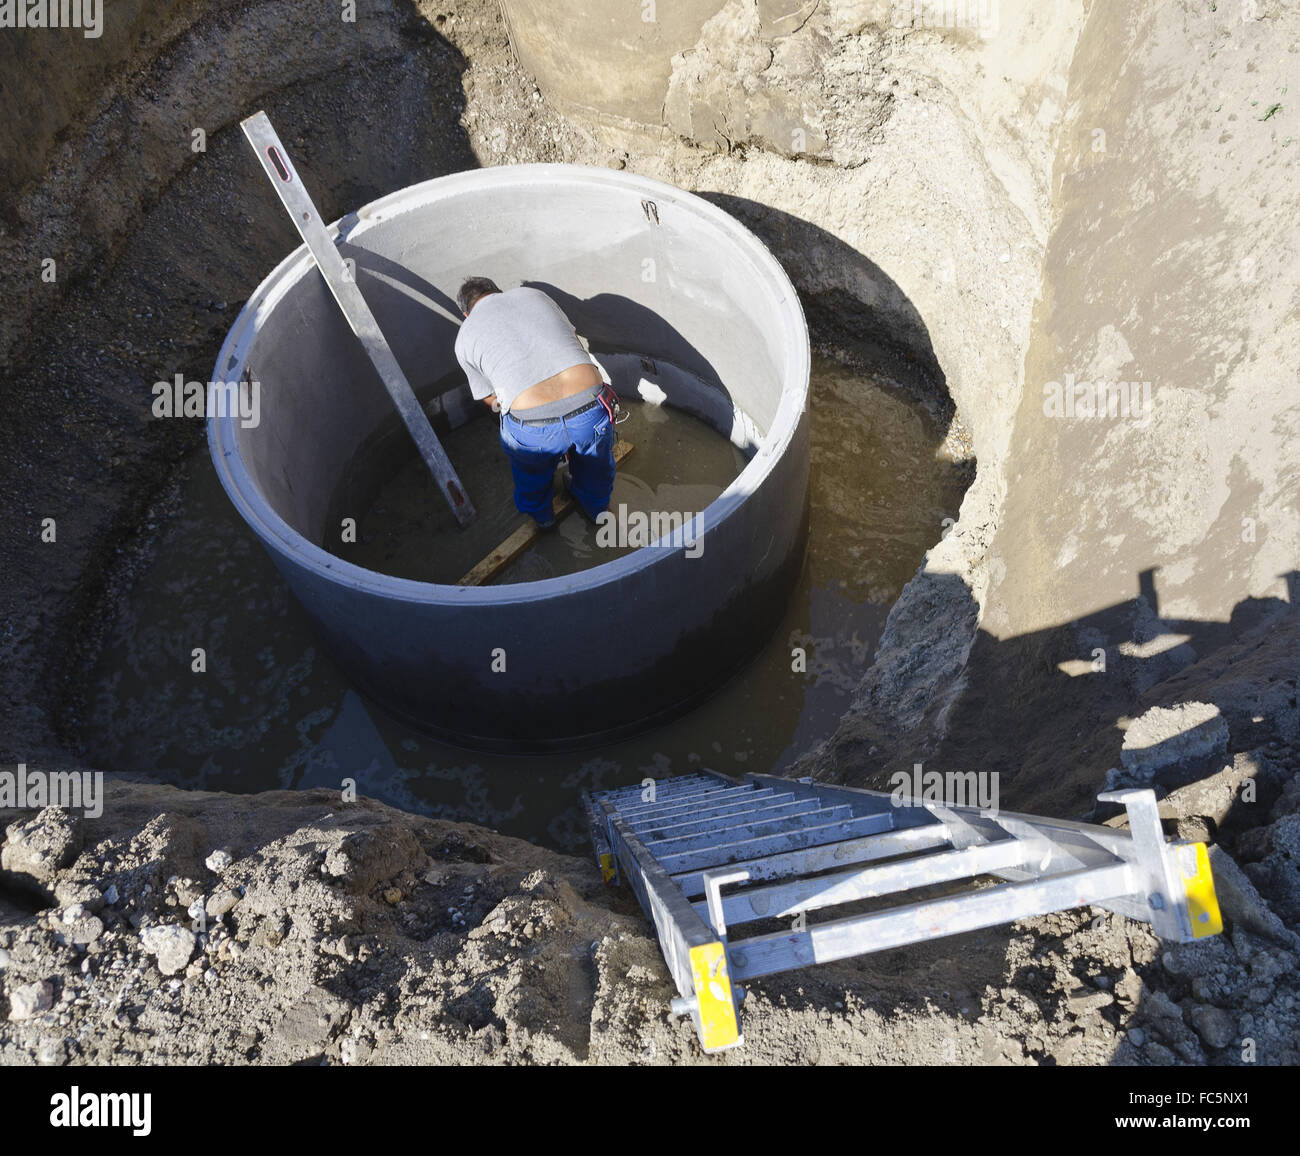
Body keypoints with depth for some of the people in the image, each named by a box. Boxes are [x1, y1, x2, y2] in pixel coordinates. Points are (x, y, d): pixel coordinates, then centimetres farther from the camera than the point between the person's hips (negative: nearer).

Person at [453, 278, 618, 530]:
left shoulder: (465, 338, 16)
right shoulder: (534, 294, 22)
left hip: (534, 429, -2)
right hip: (591, 408, 2)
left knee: (531, 471, 36)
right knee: (594, 463, 37)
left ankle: (540, 514, 62)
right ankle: (596, 508, 64)